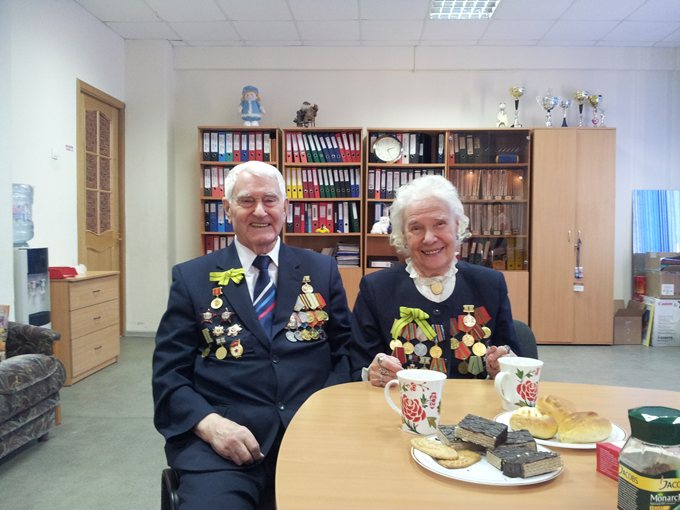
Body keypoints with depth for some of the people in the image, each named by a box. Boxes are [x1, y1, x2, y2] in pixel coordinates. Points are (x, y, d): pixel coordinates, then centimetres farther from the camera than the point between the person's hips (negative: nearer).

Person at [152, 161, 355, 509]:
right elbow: (168, 372, 4)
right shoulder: (192, 278, 7)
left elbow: (345, 352, 9)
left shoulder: (322, 270, 10)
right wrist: (209, 423, -13)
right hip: (225, 437, -1)